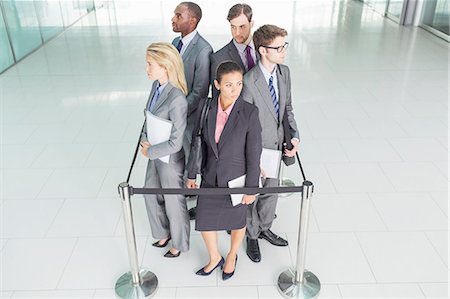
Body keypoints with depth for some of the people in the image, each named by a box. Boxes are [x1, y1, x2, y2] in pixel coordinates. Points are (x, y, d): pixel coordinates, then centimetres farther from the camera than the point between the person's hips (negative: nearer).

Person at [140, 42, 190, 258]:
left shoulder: (177, 99, -31)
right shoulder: (156, 85, -5)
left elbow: (175, 143, -26)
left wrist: (149, 152, -14)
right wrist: (144, 140, -5)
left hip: (170, 159, -8)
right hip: (154, 153, 8)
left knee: (173, 202, 14)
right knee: (151, 195, 25)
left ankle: (179, 243, 41)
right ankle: (164, 233, 51)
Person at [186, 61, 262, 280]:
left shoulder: (249, 113, -23)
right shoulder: (206, 108, -12)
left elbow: (254, 153, -15)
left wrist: (252, 188, -10)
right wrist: (191, 174, 5)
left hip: (236, 180, -3)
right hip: (211, 179, 3)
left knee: (237, 222, 20)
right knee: (204, 222, 15)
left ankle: (232, 256, 51)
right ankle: (214, 258, 46)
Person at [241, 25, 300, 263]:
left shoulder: (284, 72, -6)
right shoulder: (249, 82, -28)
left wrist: (294, 135, -6)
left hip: (277, 145, 6)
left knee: (271, 190, 24)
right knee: (252, 195, 16)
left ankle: (264, 228, 50)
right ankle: (252, 236, 42)